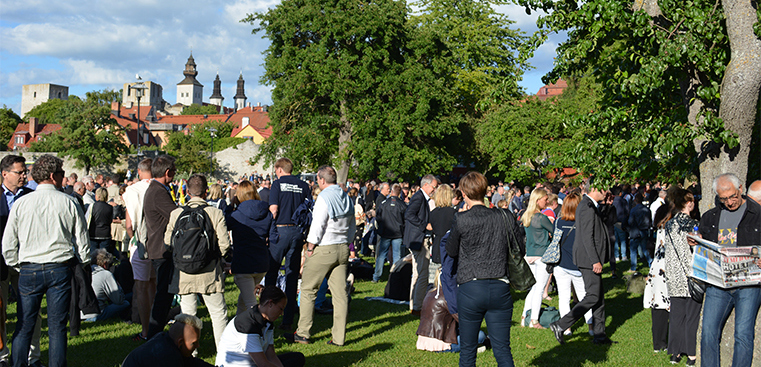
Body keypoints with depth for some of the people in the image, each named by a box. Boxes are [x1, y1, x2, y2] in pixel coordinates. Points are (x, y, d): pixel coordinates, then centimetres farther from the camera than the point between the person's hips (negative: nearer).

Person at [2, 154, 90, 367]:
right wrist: (83, 261, 19)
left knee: (24, 327, 8)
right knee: (57, 327, 5)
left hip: (29, 269, 1)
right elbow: (83, 242, 2)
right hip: (60, 269, 0)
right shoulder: (69, 203, -3)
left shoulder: (21, 203, -1)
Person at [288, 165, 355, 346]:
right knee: (340, 292, 5)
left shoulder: (324, 197, -12)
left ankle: (303, 333, 9)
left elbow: (317, 226, -15)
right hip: (343, 249, 7)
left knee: (308, 290, 5)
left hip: (323, 249, -7)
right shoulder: (347, 198, 10)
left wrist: (310, 248, -6)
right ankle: (339, 337, 6)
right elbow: (352, 227, 15)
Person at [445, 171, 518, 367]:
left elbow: (451, 252, 4)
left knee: (467, 350, 11)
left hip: (470, 289, -2)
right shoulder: (506, 217, 1)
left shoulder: (462, 220, -9)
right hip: (500, 288, 3)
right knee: (503, 350, 8)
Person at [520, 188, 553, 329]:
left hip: (529, 255, 7)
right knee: (540, 288, 0)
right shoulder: (541, 218, -16)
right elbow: (555, 231, -7)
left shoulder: (526, 216, 8)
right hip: (542, 255, -7)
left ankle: (524, 316, 17)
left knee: (533, 287, 16)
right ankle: (534, 321, 3)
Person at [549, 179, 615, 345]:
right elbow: (587, 237, -21)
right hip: (588, 258, -10)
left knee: (599, 297, 12)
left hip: (592, 258, 10)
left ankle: (599, 335, 17)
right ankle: (560, 325, -6)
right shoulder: (587, 207, -17)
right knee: (593, 297, -8)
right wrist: (595, 261, -22)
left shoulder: (590, 206, 15)